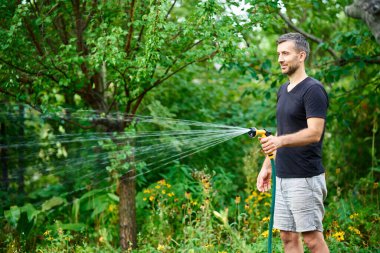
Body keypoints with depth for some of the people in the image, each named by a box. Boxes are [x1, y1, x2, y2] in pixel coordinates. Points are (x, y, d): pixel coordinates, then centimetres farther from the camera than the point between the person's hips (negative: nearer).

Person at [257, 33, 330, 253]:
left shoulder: (313, 90, -13)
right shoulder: (283, 90, 14)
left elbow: (314, 133, -23)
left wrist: (281, 141, -37)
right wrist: (267, 166, 17)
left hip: (305, 178, -9)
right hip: (283, 177, 9)